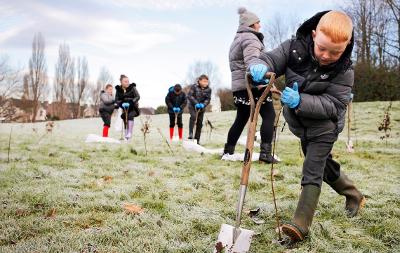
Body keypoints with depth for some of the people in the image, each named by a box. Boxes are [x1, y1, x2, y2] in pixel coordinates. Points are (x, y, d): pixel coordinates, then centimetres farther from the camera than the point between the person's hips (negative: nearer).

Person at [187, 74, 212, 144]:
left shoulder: (208, 89, -7)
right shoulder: (194, 86, -14)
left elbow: (208, 99, -7)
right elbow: (189, 96, -17)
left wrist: (203, 104, -26)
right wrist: (196, 103, -27)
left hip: (202, 107, 3)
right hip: (193, 106, -3)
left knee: (199, 123, 2)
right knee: (193, 116, -31)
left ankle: (197, 139, 8)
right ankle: (190, 133, -26)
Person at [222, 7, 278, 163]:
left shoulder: (237, 40, 24)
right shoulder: (249, 38, -9)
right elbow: (251, 59, -29)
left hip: (239, 86, 10)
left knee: (241, 119, 15)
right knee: (269, 115, -6)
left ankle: (228, 151, 16)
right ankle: (265, 152, -14)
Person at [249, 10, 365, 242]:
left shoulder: (343, 71, -24)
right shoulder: (294, 47, -18)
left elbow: (333, 105, -27)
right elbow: (271, 59, -15)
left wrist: (300, 101, -43)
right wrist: (260, 67, -42)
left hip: (324, 126, -5)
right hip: (301, 124, 5)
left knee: (312, 172, -14)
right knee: (323, 164, 22)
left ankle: (301, 225, -15)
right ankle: (354, 197, 45)